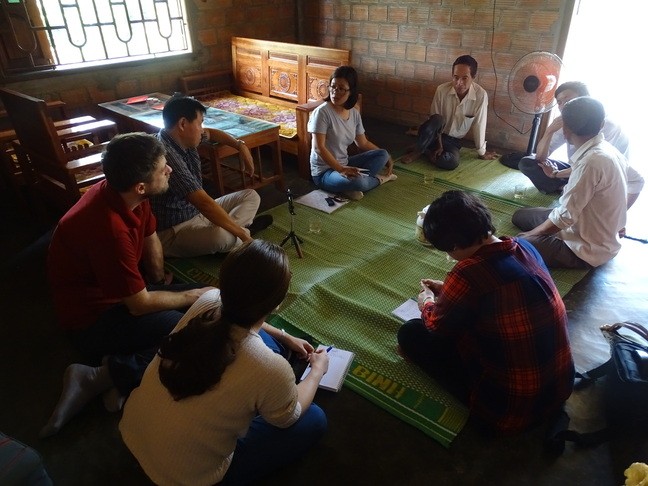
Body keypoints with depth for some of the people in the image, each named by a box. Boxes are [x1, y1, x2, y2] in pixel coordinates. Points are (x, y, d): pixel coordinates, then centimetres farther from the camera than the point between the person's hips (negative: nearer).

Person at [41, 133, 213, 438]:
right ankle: (102, 376, -12)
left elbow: (150, 238, 11)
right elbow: (140, 304, -25)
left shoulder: (128, 194, -9)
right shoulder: (109, 229, -34)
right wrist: (192, 296, -12)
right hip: (93, 318, -9)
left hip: (124, 293, 9)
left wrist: (160, 278, 14)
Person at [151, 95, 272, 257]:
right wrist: (242, 234, -30)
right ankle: (243, 229, -7)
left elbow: (212, 133, 24)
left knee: (251, 196, 11)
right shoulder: (166, 155, -29)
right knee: (221, 236, -39)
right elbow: (204, 203, -34)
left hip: (196, 212, 10)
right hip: (173, 230, -10)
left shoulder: (183, 138, 0)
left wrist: (240, 145, 10)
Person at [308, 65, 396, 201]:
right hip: (324, 171, -8)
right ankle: (378, 179, 0)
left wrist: (385, 157, 8)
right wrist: (341, 169, -30)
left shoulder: (354, 113, 3)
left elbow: (363, 143, 15)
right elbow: (319, 148, -23)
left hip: (344, 164, 8)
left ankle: (351, 185, -15)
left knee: (383, 155, -1)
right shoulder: (322, 112, -17)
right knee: (358, 181, -35)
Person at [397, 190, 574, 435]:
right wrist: (447, 290, 21)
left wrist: (427, 304, 14)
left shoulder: (468, 273, -29)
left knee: (411, 333, -1)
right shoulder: (524, 246, -6)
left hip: (512, 410, -7)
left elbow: (437, 325, -8)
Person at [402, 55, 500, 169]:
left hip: (453, 140, 1)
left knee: (452, 162, -32)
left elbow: (479, 125, -11)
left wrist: (482, 152, -1)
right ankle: (417, 150, -13)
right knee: (437, 119, -36)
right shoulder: (442, 90, -18)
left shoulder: (481, 95, -19)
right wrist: (439, 145, -14)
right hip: (435, 134, -1)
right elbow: (434, 118, -9)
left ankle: (425, 151, -4)